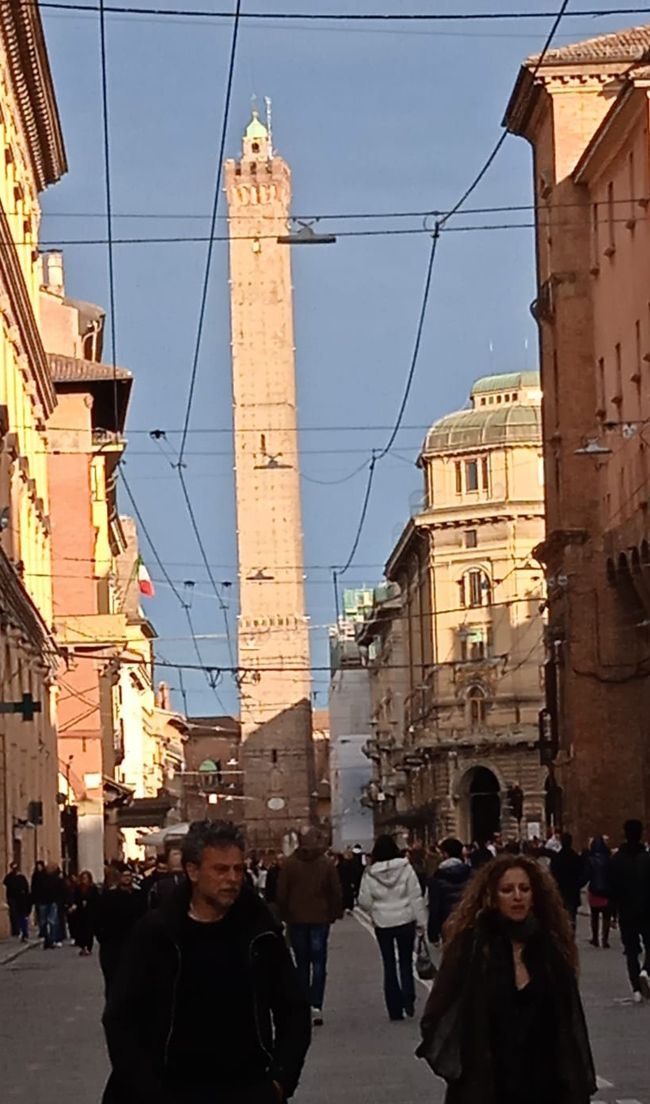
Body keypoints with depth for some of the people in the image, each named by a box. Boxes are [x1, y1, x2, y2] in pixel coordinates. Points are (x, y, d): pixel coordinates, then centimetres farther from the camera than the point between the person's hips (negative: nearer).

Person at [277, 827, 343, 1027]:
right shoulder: (327, 864, -3)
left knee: (302, 964, 10)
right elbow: (336, 892, -1)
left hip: (296, 920, 1)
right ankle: (316, 1005, -12)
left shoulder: (290, 864, -1)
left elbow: (281, 894, 0)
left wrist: (285, 916, 11)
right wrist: (334, 914, 10)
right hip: (320, 919, -1)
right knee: (318, 963, 1)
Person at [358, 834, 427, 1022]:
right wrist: (421, 920, 0)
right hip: (405, 921, 0)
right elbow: (416, 896, -7)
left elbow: (364, 902, -4)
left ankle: (395, 1008, 10)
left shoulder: (370, 873, -7)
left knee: (389, 964, 10)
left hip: (382, 924, 1)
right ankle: (408, 1000, -8)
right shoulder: (405, 867, -9)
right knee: (406, 962, 12)